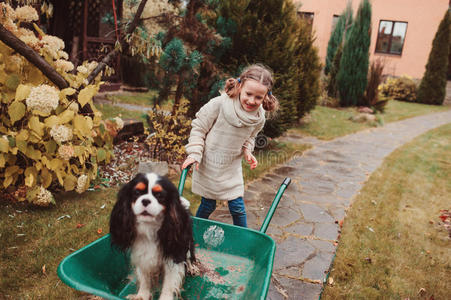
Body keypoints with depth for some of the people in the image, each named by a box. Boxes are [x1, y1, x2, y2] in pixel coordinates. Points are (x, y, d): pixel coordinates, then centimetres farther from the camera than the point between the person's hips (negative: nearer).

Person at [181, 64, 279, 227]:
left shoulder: (259, 117, -8)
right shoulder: (219, 104, -23)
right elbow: (198, 128, -11)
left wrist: (247, 151, -5)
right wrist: (194, 153, -16)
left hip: (232, 168, 3)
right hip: (208, 165, -3)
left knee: (237, 208, 5)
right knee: (208, 206, 9)